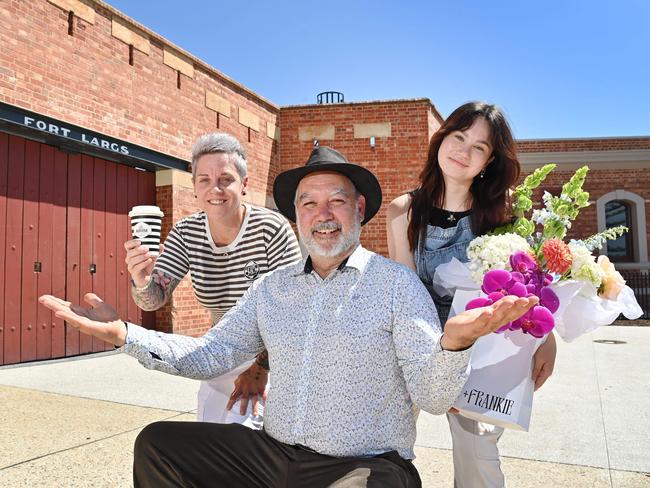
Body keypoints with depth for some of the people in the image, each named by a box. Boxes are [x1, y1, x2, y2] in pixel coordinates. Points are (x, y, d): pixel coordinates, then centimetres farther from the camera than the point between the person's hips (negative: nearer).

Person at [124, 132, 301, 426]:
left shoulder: (271, 228, -21)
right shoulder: (186, 233, -6)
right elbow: (153, 300, -9)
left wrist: (261, 367, -21)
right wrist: (141, 280, -32)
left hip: (274, 361, -5)